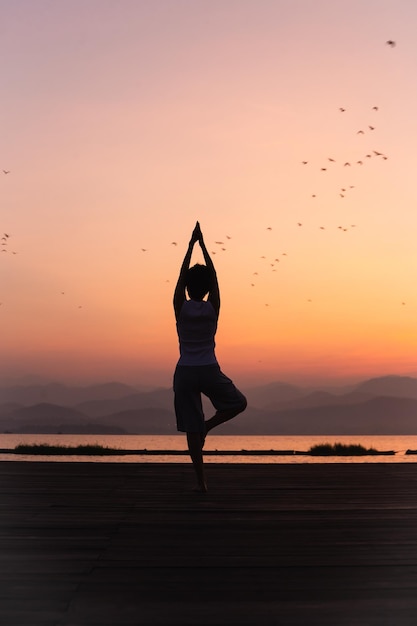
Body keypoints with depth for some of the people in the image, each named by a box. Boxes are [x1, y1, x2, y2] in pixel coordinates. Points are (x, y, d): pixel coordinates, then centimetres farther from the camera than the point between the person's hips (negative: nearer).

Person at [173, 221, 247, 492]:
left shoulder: (181, 308, -5)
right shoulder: (212, 309, -4)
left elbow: (182, 275, 4)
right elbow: (214, 274, 3)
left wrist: (191, 244, 8)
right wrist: (202, 244, 7)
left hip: (185, 373, 1)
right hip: (209, 371, -1)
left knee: (192, 429, 4)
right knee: (239, 402, 22)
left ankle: (201, 481, 3)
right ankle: (208, 425, -2)